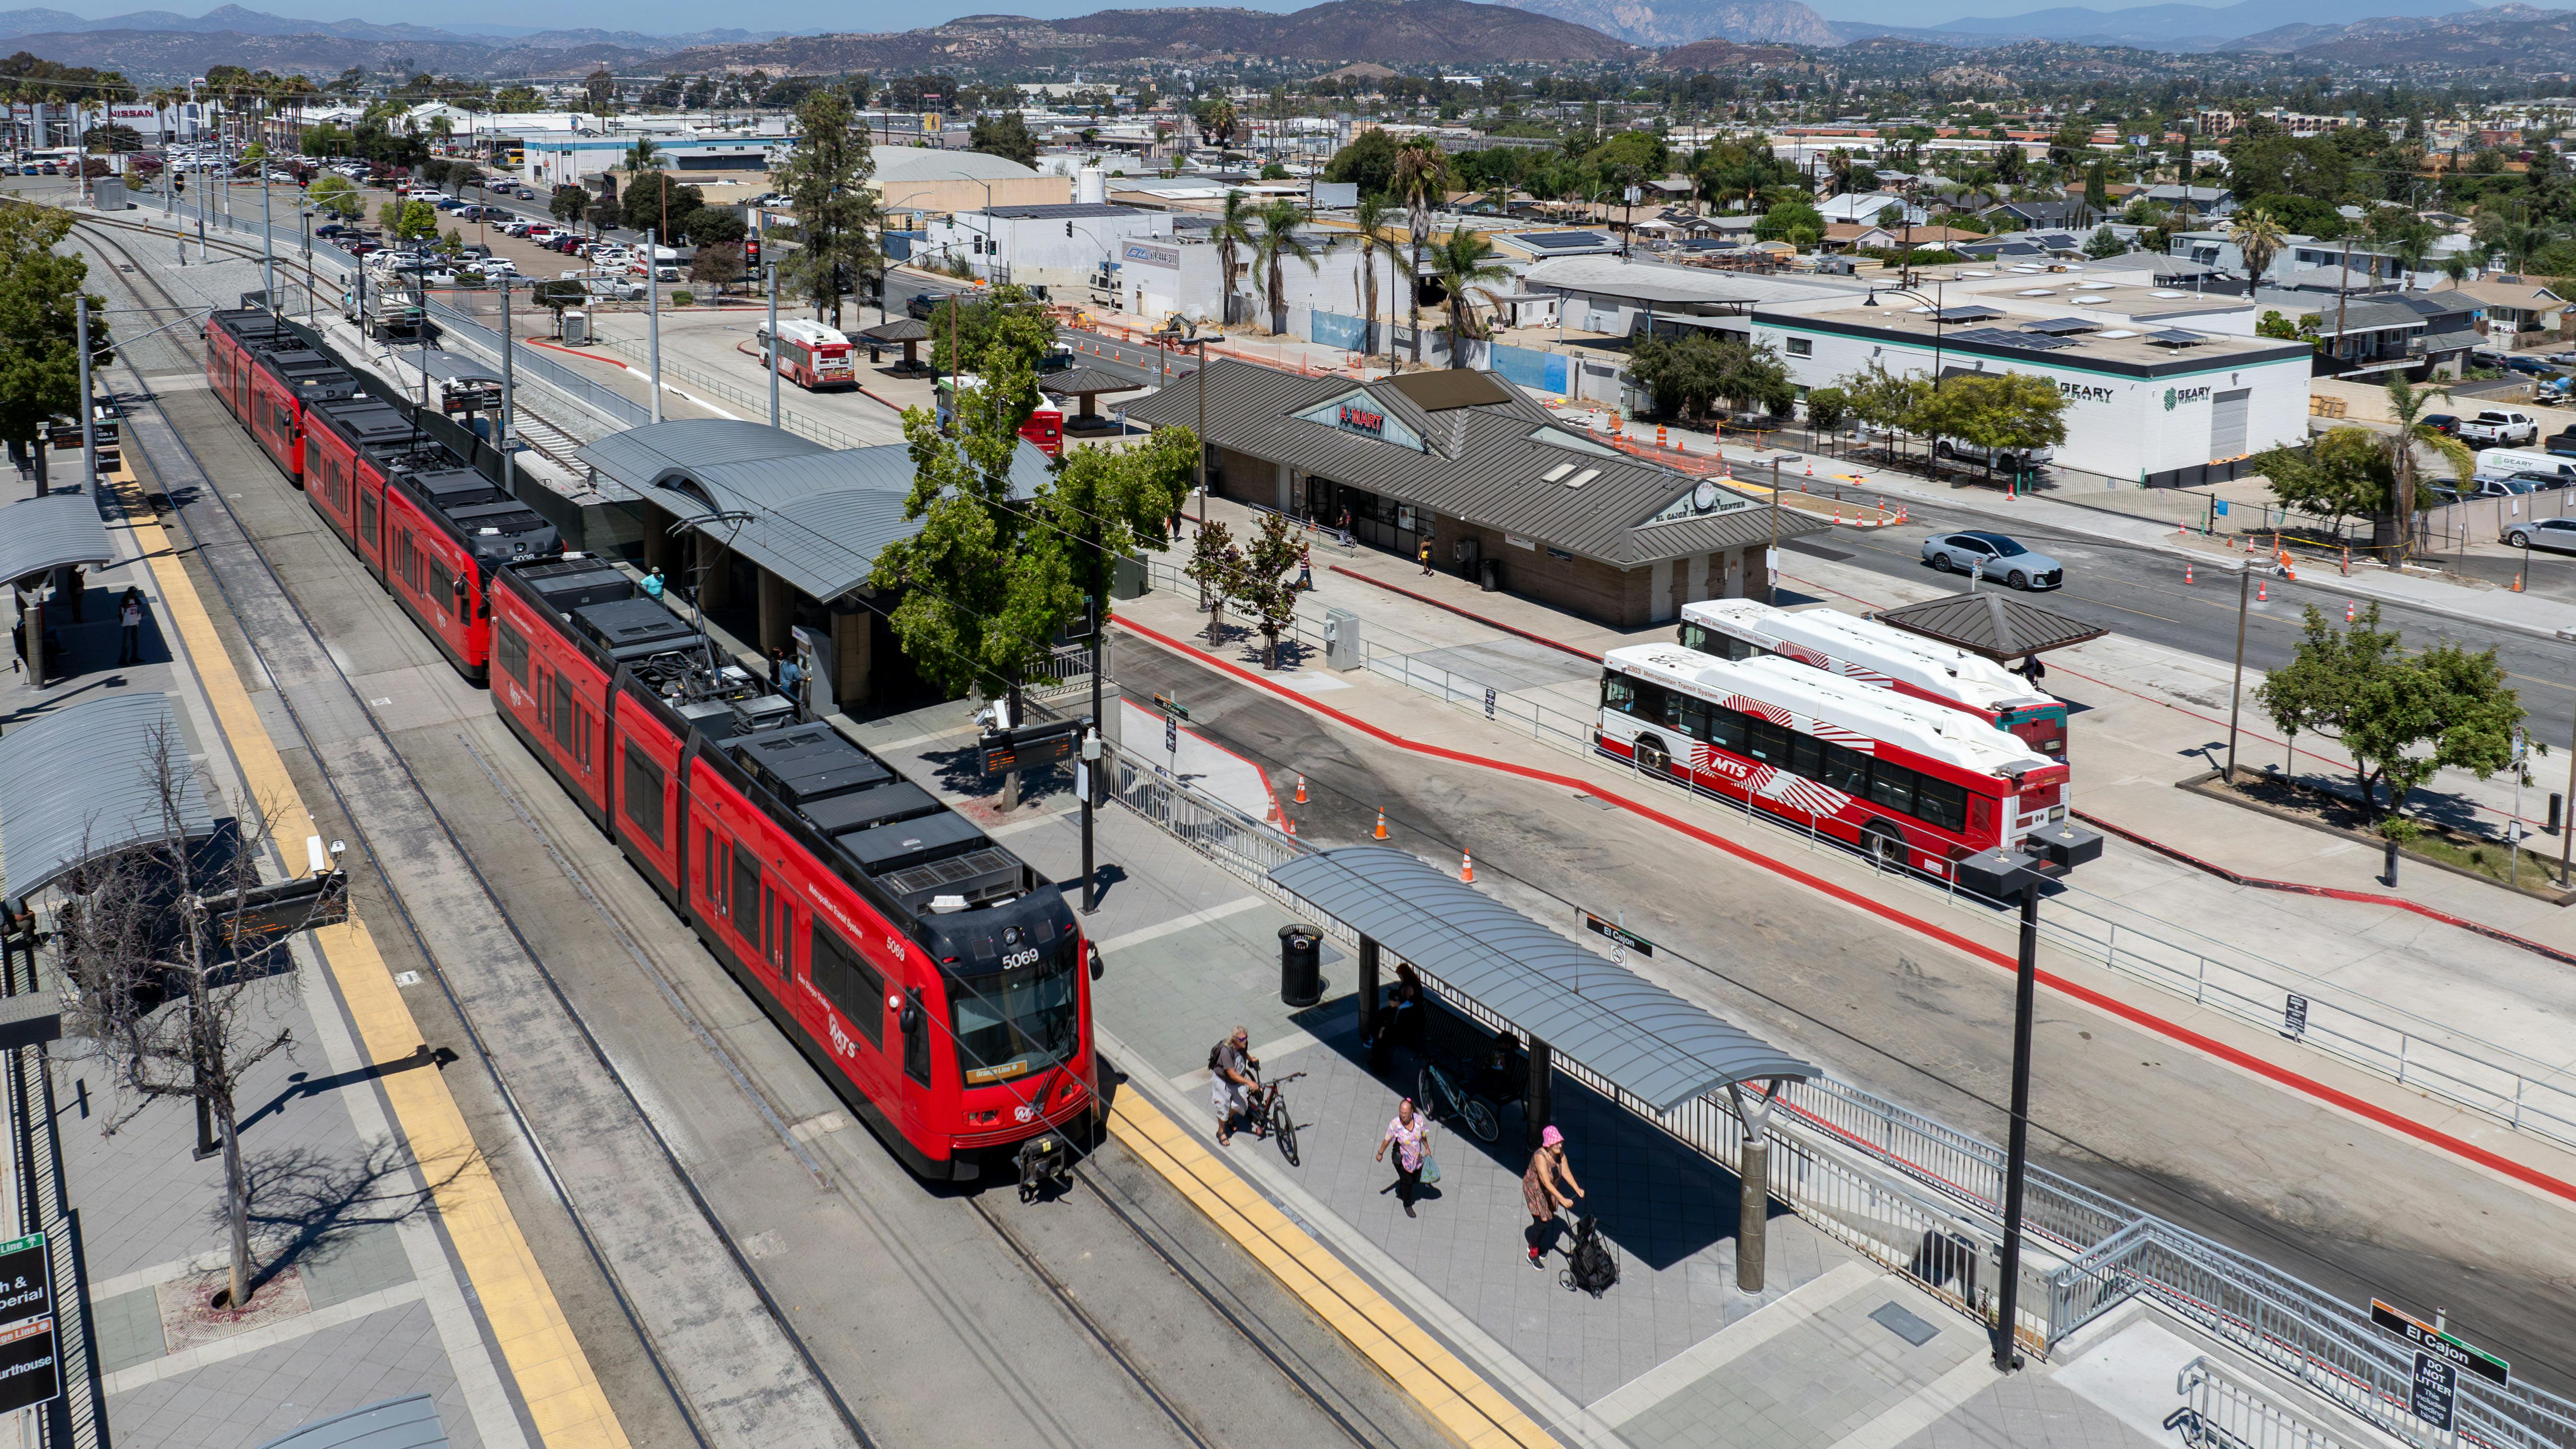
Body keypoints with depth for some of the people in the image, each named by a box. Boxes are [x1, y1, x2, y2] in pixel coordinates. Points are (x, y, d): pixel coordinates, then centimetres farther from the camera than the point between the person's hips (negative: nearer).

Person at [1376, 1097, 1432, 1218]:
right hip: (1401, 1159, -4)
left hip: (1417, 1158, 4)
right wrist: (1380, 1153, -2)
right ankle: (1407, 1204, 32)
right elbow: (1387, 1140, -12)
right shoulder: (1395, 1124, -27)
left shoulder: (1419, 1120, -20)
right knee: (1407, 1180, 6)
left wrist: (1427, 1148, 13)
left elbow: (1424, 1135, 0)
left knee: (1415, 1179, 19)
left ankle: (1401, 1193, 51)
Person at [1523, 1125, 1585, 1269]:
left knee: (1547, 1219, 18)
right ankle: (1533, 1255, 20)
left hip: (1550, 1191, 7)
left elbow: (1566, 1172, -10)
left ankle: (1534, 1245, 44)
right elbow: (1546, 1183, -38)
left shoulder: (1560, 1153, -15)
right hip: (1535, 1190, -7)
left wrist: (1577, 1189, -24)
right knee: (1541, 1222, -2)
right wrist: (1562, 1200, -42)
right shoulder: (1540, 1156, -36)